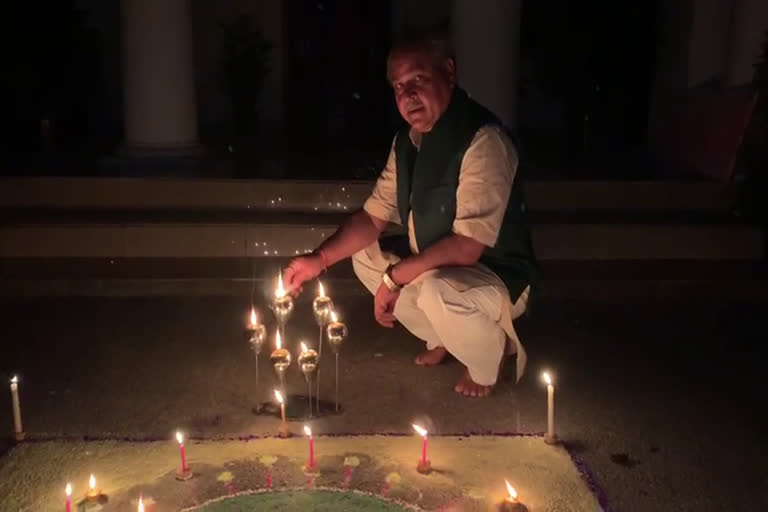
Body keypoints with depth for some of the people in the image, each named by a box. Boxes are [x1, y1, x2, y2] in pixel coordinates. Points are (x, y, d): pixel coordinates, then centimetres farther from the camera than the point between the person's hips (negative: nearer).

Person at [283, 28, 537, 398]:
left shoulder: (482, 140, -27)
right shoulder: (407, 141, 0)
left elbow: (468, 247, -30)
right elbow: (373, 216, 4)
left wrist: (395, 276, -23)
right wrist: (319, 259, -10)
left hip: (498, 279, -8)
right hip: (437, 269, 8)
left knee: (436, 291, -37)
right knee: (365, 258, 9)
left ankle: (489, 354, -2)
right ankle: (444, 338, 18)